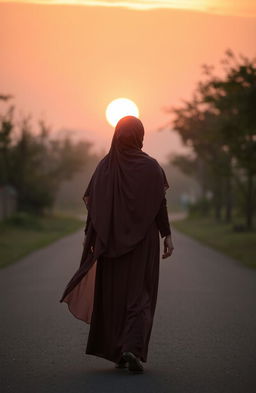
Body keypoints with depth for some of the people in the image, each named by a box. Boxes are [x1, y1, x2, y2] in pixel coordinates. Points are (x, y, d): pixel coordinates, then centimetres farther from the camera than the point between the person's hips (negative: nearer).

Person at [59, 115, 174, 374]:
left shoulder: (104, 165, 0)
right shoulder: (150, 166, -6)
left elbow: (92, 203, -1)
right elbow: (160, 204, -8)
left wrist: (89, 236, 6)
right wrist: (167, 235, -1)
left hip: (112, 240, 2)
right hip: (143, 240, -2)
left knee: (112, 292, 13)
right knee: (140, 293, 2)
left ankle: (116, 352, 17)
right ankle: (132, 349, -15)